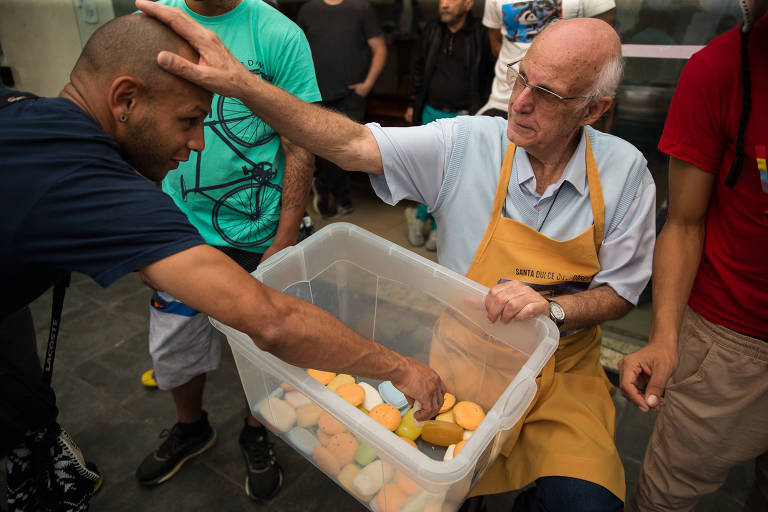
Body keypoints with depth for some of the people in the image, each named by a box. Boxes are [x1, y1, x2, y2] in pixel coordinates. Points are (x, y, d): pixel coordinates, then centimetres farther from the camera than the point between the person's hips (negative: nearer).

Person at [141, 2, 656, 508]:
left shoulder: (625, 172, -7)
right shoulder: (465, 143, -11)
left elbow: (619, 292, -1)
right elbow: (353, 144, -17)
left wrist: (552, 309, -22)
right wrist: (241, 82, -26)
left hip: (563, 369, 1)